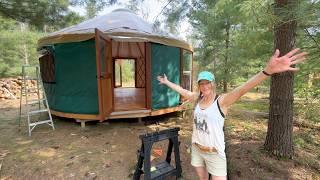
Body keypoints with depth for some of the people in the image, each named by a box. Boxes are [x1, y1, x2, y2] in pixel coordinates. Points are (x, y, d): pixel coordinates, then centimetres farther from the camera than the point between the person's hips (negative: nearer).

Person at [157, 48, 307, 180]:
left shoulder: (222, 101, -17)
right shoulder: (198, 98, -1)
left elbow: (242, 90, -33)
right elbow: (181, 90, 10)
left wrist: (268, 70, -48)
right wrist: (166, 82, 21)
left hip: (214, 153, -5)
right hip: (196, 149, 5)